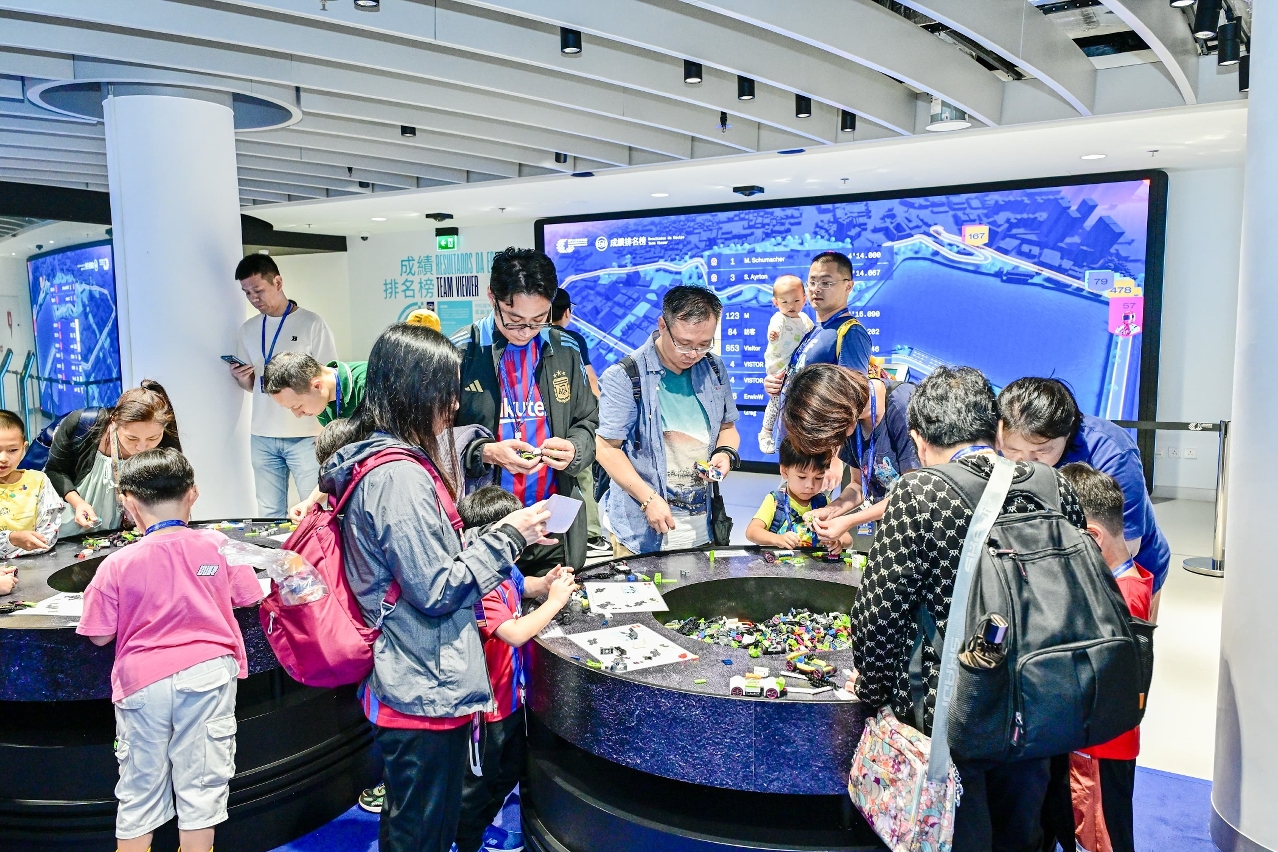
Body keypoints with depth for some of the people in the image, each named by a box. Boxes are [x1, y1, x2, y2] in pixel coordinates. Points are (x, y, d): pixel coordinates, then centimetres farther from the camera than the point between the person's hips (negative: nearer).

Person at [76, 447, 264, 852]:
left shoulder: (116, 565, -10)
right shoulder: (218, 546, -7)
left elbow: (99, 636, -3)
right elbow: (248, 598, 5)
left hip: (142, 679, 0)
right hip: (209, 672, 0)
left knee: (139, 792, 16)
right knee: (200, 786, 10)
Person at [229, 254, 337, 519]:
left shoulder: (311, 323, -1)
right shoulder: (248, 329, 14)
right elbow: (251, 385, 20)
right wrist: (241, 378, -4)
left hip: (305, 436, -4)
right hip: (262, 437, 5)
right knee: (269, 515, 5)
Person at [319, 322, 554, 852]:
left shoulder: (380, 458, 9)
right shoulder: (400, 476, -22)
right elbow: (437, 591, -21)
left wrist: (505, 538, 9)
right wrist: (508, 537, -11)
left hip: (407, 686, 10)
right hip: (429, 692, -10)